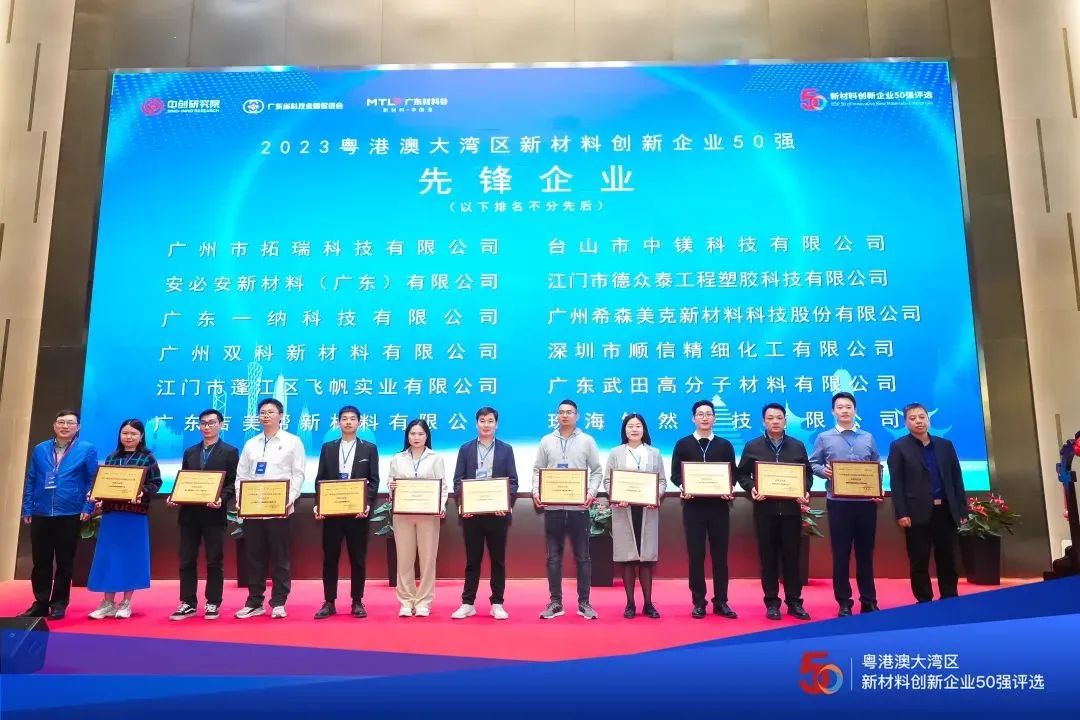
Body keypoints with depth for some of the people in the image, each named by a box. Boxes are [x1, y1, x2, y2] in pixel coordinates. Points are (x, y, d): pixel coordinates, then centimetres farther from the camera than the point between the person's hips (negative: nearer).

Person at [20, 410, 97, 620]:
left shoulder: (87, 450, -1)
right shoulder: (40, 449, 9)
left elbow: (92, 481, -2)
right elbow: (30, 480, 10)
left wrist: (87, 507, -11)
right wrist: (27, 509, 5)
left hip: (70, 515, -3)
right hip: (41, 514, 3)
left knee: (65, 563, 5)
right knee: (40, 562, 8)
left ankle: (59, 604, 16)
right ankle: (40, 603, 19)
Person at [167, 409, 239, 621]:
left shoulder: (230, 452, 1)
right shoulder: (190, 452, 16)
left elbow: (233, 483, -4)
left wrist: (221, 499, -20)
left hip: (214, 514, -4)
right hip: (190, 513, 4)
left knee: (214, 561, 2)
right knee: (186, 560, 6)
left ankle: (213, 604, 10)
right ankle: (188, 603, 14)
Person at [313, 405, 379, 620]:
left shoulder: (369, 449, 6)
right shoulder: (328, 448, 11)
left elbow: (374, 481, 1)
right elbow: (320, 479, 8)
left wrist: (367, 504, -13)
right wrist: (319, 504, -6)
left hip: (357, 511, -1)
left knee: (358, 558, 4)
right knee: (330, 558, 5)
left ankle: (357, 602, 12)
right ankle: (329, 602, 13)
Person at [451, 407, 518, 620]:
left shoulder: (506, 450, 7)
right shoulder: (465, 449, 8)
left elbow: (513, 481, 3)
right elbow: (458, 480, 4)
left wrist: (507, 504, -14)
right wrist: (462, 503, -12)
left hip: (498, 513, 0)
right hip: (471, 512, 0)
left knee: (498, 559, 6)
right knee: (472, 559, 6)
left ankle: (497, 604, 14)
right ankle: (468, 603, 14)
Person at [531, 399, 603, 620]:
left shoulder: (587, 440, 5)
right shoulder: (546, 441, 9)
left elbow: (597, 471, 4)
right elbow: (538, 470, 8)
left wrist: (592, 492, -12)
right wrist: (536, 492, -8)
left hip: (579, 507, -1)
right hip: (553, 507, 1)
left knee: (582, 556, 4)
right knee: (554, 556, 6)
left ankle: (584, 603, 13)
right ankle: (555, 602, 14)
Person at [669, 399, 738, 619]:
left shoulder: (725, 445, 10)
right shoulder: (683, 444, 6)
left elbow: (733, 474, 7)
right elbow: (675, 474, 2)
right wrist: (683, 487, -18)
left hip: (719, 505, 1)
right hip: (693, 505, -1)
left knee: (720, 555, 5)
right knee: (696, 555, 3)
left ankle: (721, 602, 13)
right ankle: (698, 602, 11)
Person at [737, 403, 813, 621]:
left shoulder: (798, 446, 8)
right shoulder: (752, 446, 4)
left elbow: (807, 474, 9)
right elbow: (742, 474, 5)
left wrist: (805, 492, -9)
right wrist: (751, 489, -14)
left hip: (791, 508, 1)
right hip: (765, 509, -1)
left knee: (792, 556, 5)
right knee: (768, 557, 4)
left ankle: (794, 602, 14)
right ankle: (771, 603, 12)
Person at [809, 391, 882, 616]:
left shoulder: (868, 438, 11)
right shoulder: (824, 438, 5)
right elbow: (813, 464, 6)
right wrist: (824, 471, -15)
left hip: (866, 502, 2)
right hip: (838, 503, -2)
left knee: (865, 553, 9)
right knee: (841, 554, 3)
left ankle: (869, 601, 19)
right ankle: (844, 603, 12)